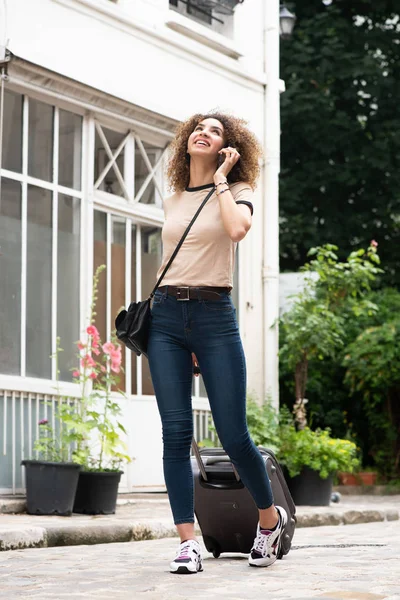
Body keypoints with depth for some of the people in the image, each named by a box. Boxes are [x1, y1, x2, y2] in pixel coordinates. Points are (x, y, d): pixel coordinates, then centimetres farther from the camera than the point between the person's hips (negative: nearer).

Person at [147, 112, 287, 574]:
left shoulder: (236, 190, 4)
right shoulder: (172, 202, 16)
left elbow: (237, 228, -19)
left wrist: (221, 178, -8)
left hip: (214, 316, -3)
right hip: (166, 315, 4)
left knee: (233, 435, -4)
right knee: (176, 432, -7)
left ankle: (270, 518, 21)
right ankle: (187, 543, -6)